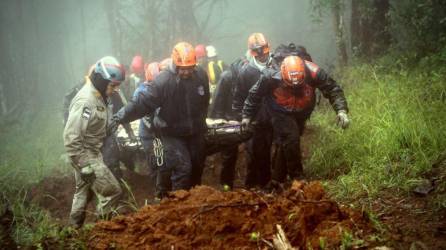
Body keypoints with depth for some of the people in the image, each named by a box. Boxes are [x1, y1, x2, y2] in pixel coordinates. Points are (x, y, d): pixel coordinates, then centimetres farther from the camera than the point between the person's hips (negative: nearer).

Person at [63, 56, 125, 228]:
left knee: (83, 191, 22)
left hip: (91, 153, 10)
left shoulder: (97, 96, 6)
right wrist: (84, 165, -26)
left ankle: (74, 228, 35)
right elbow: (71, 137, -28)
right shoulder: (85, 101, -25)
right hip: (85, 155, -10)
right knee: (112, 191, -9)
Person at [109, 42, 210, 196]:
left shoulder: (201, 76, -7)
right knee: (183, 168, -15)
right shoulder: (163, 81, -21)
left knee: (197, 168, 14)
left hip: (196, 133, 5)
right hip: (173, 134, -5)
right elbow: (143, 102, -26)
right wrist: (122, 116, -36)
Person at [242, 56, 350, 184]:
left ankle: (277, 181, 23)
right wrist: (247, 116, -4)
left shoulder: (313, 72, -33)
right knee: (290, 138, -23)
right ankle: (297, 178, -12)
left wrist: (341, 110, -36)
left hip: (300, 113, 3)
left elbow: (333, 89, -22)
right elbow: (255, 94, -15)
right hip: (280, 113, -2)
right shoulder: (271, 76, -34)